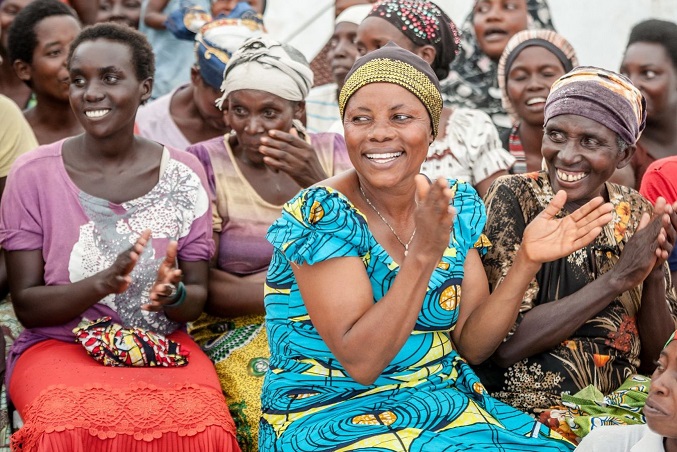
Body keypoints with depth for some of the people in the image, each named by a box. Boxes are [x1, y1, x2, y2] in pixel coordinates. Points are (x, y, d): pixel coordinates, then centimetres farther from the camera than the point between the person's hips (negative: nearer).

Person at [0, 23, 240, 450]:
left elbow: (198, 298, 5)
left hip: (165, 347, 2)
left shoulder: (184, 173, 1)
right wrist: (102, 283, -21)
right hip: (58, 346, -1)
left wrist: (172, 295, -19)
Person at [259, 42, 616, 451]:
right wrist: (423, 254, -30)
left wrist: (527, 262, -12)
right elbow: (360, 362, -21)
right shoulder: (320, 214, -16)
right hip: (332, 416, -5)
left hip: (450, 404, 5)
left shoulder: (458, 206, 2)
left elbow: (471, 345, 1)